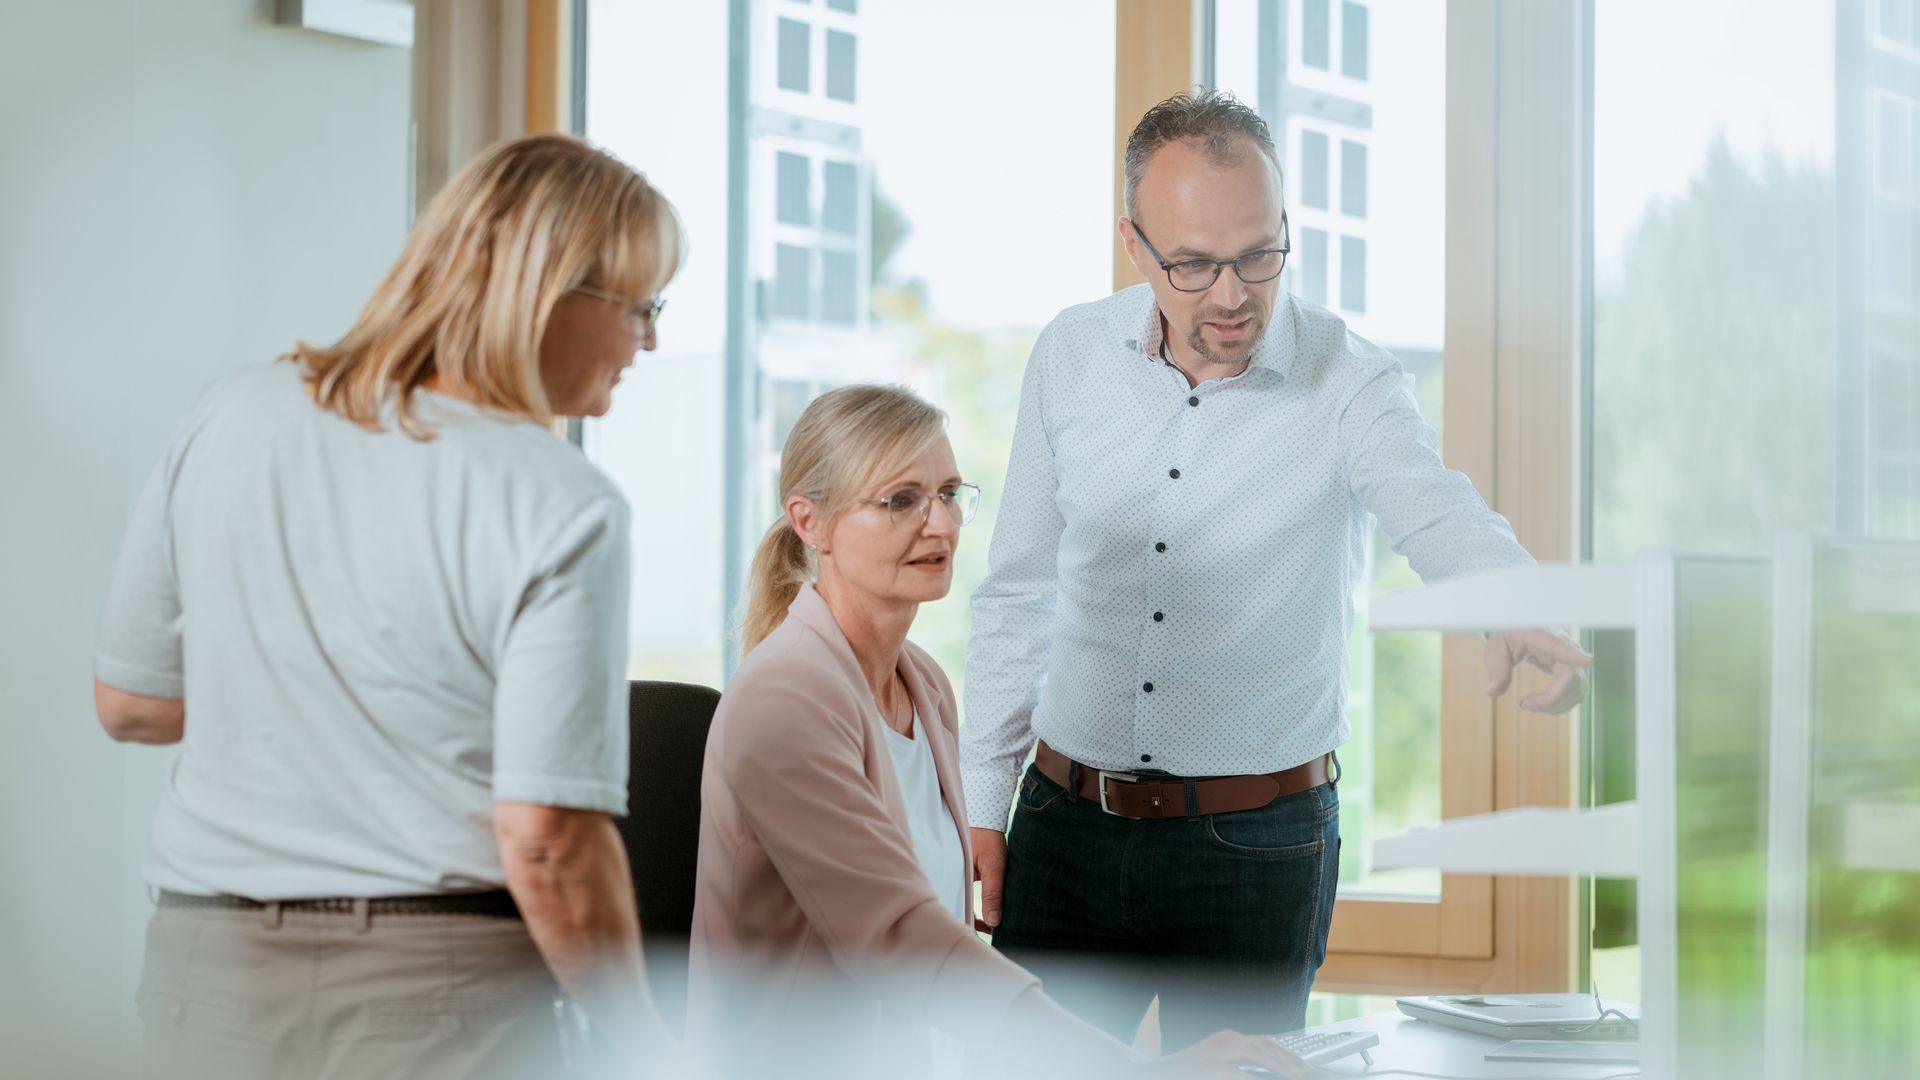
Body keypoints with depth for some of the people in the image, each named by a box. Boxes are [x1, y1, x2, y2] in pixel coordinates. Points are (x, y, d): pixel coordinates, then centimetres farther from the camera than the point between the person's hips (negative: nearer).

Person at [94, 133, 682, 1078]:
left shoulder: (232, 416, 2)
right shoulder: (564, 511, -14)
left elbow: (127, 702, 9)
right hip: (440, 994, -5)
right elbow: (547, 844, -17)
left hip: (208, 969, 5)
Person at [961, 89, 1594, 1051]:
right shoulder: (1071, 357, 1)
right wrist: (983, 801, 7)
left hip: (1256, 846, -3)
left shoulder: (1348, 387, -10)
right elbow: (1018, 592, 9)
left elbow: (1437, 515, -29)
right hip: (1068, 824, 3)